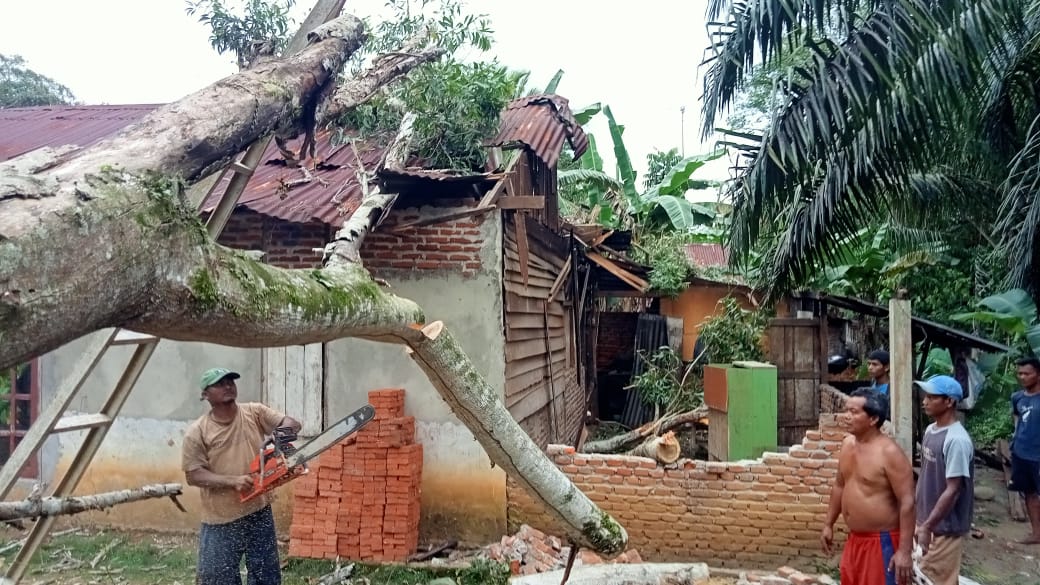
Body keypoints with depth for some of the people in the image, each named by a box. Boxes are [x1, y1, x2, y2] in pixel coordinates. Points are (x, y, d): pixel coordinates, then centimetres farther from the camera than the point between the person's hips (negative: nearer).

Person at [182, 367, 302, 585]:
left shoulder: (255, 412, 1)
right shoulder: (197, 432, -5)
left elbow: (292, 424, -5)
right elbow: (193, 475, -8)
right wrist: (232, 481, -20)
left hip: (259, 512, 2)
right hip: (220, 520, -2)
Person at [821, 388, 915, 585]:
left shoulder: (890, 453, -20)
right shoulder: (848, 444, 4)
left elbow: (907, 503, -21)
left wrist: (904, 551, -23)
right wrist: (828, 524, 18)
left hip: (882, 542, -8)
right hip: (855, 539, 8)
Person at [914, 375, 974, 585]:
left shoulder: (957, 440, -23)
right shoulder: (930, 431, 4)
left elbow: (953, 490, -24)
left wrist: (927, 527, -22)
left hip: (945, 526, -8)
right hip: (927, 520, 8)